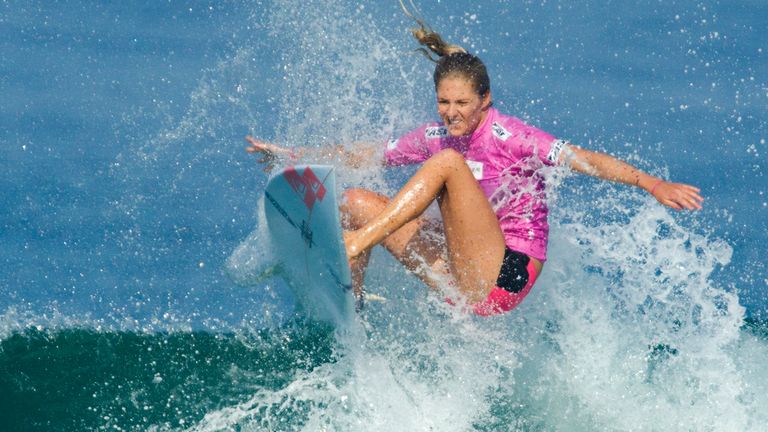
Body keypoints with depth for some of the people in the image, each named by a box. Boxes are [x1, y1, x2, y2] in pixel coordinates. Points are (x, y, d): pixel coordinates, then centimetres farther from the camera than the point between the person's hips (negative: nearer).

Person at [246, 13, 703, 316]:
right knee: (356, 201, 2)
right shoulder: (436, 138, 9)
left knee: (449, 162, -24)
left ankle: (352, 245, -28)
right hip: (461, 279, 7)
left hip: (505, 276, -7)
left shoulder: (509, 136, -9)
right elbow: (361, 156, 19)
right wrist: (293, 155, 17)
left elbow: (586, 161, -18)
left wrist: (654, 185, -31)